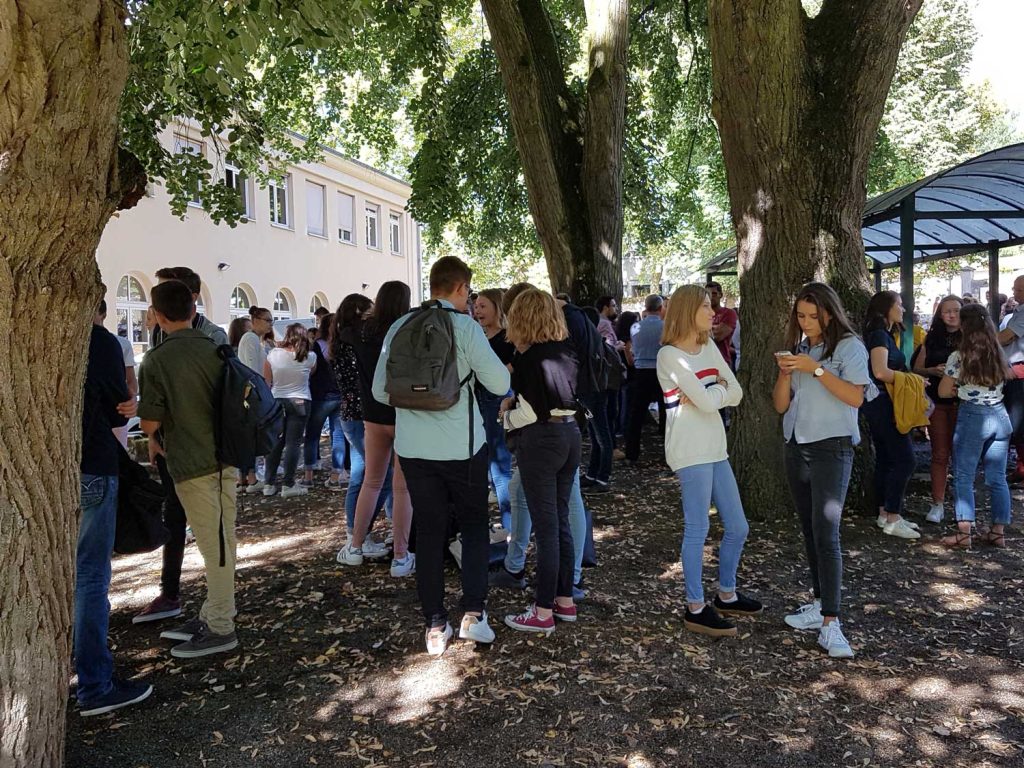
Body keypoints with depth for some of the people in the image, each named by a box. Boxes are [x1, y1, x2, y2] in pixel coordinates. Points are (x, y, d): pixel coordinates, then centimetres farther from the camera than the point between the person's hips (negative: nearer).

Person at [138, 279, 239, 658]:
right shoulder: (217, 350, 4)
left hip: (191, 463, -6)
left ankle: (221, 628, 12)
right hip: (224, 456, 6)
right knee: (221, 540, 13)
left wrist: (153, 439, 11)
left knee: (214, 544, 1)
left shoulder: (157, 360, -11)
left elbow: (150, 421, -11)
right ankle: (213, 613, 27)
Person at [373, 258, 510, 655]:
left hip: (413, 446, 3)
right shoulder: (465, 326, -9)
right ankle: (474, 612, 8)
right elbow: (499, 384, -9)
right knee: (474, 526, 15)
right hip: (461, 445, -3)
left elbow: (380, 391, 7)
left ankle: (435, 624, 15)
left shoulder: (399, 327, 3)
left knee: (428, 530, 12)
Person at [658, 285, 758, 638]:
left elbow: (736, 394, 6)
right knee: (697, 529, -2)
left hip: (715, 448, 8)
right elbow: (707, 402, -18)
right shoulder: (669, 354, -11)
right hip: (690, 450, -8)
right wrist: (718, 388, 2)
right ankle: (696, 609, 10)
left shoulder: (709, 346, 13)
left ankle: (726, 595, 30)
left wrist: (709, 394, -11)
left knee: (737, 527, 13)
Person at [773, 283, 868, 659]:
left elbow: (855, 397, -15)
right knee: (809, 530, 10)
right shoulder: (797, 348, 13)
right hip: (795, 447, 6)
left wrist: (815, 369, -20)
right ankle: (820, 604, 19)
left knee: (825, 533, -12)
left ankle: (830, 624, -11)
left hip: (831, 448, -6)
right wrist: (785, 373, -8)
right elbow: (780, 405, 10)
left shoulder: (848, 346, -3)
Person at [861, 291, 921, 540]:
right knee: (905, 459, -9)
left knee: (885, 459, 12)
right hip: (883, 403, -10)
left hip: (880, 404, 10)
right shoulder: (879, 334, -14)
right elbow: (880, 372, -24)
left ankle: (885, 514, 17)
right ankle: (893, 519, -6)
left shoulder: (884, 334, 16)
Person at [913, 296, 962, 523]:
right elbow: (917, 368, 10)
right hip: (937, 402, 2)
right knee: (939, 455, 5)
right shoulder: (932, 339, 9)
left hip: (962, 402, -2)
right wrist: (933, 371, -9)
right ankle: (937, 504, 9)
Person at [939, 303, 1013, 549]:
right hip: (1000, 417, 5)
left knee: (963, 478, 1)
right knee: (997, 478, 11)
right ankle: (998, 531, 16)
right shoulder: (998, 355, 6)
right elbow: (1002, 382, 17)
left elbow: (943, 392, -3)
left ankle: (964, 534, -1)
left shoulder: (959, 357, -9)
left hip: (972, 418, -5)